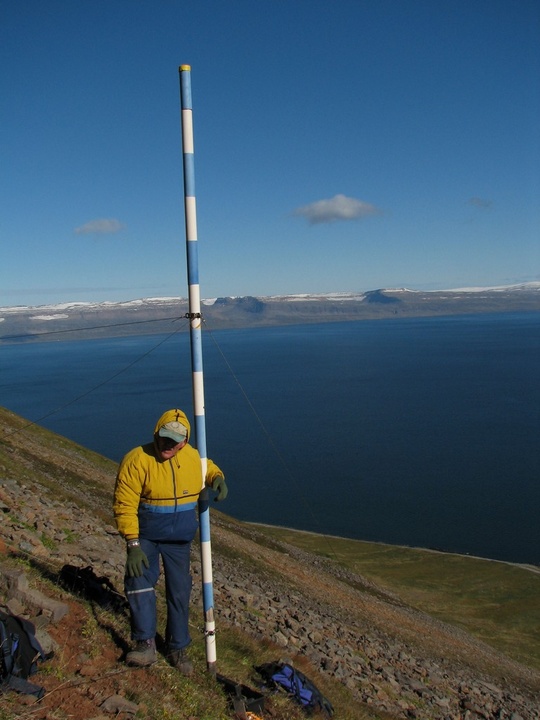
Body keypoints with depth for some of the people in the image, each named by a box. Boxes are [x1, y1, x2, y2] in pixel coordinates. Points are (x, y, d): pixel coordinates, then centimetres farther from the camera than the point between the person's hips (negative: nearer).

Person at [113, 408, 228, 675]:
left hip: (181, 540, 4)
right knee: (140, 583, -18)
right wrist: (133, 544, -24)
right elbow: (124, 505, -19)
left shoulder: (192, 456, -6)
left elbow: (209, 467, 17)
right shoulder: (137, 459, -20)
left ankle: (178, 649, 24)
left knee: (180, 593, 9)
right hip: (146, 536, -3)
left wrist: (218, 478, -8)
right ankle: (146, 645, -4)